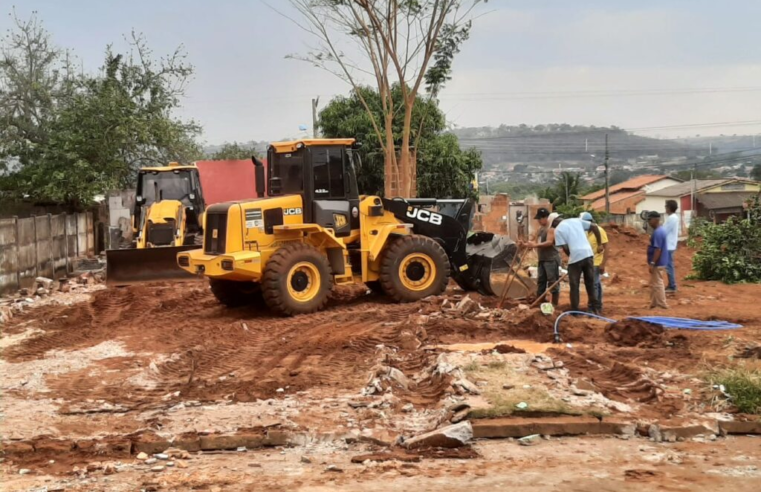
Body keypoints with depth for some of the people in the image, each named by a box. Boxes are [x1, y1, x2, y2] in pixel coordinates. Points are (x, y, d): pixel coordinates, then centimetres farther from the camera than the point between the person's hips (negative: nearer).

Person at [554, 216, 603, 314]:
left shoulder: (558, 229, 1)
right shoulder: (576, 220, 16)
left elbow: (565, 248, -6)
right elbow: (594, 227, 10)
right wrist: (599, 244, 14)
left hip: (575, 256, -5)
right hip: (588, 253, 5)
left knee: (574, 286, 7)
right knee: (590, 284, 16)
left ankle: (575, 311, 9)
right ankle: (594, 308, 20)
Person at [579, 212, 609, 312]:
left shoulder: (599, 231, -13)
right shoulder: (587, 232, 10)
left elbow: (606, 248, -16)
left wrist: (603, 264, -21)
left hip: (597, 263, -8)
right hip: (590, 263, 8)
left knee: (594, 285, -11)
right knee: (596, 284, 13)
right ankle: (598, 306, 19)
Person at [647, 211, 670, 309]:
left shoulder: (657, 233, -21)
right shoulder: (661, 230, 11)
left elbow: (658, 249, -25)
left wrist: (652, 263, -22)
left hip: (657, 263, -10)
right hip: (659, 262, 10)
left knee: (657, 284, -2)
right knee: (654, 284, 16)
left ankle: (662, 305, 4)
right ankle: (654, 304, 22)